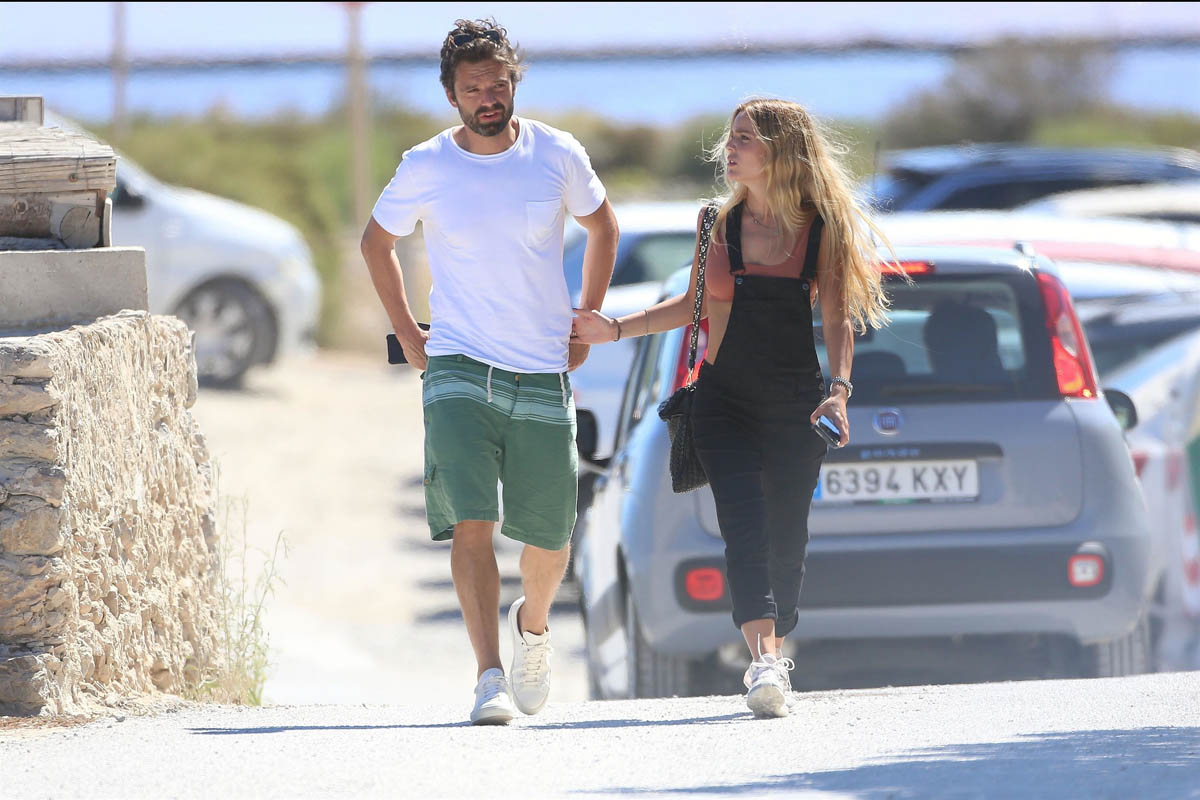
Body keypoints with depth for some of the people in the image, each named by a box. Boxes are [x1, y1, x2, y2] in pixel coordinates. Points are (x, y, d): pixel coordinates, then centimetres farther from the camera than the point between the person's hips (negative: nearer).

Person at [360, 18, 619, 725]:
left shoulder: (557, 156, -1)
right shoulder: (425, 169, -3)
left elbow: (602, 226, 18)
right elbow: (378, 243, 15)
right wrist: (408, 334, 9)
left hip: (544, 375, 2)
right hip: (458, 372, -2)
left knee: (550, 536, 8)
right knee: (471, 525, -17)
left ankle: (533, 623, 40)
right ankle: (490, 676, -18)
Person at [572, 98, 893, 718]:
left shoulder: (823, 229, -1)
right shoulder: (719, 223, 6)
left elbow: (838, 320, -1)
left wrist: (839, 388, -15)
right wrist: (616, 330, 15)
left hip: (796, 404, -1)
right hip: (725, 402, 1)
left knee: (786, 537, 3)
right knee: (744, 527, -16)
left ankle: (771, 652, 22)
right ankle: (765, 662, -28)